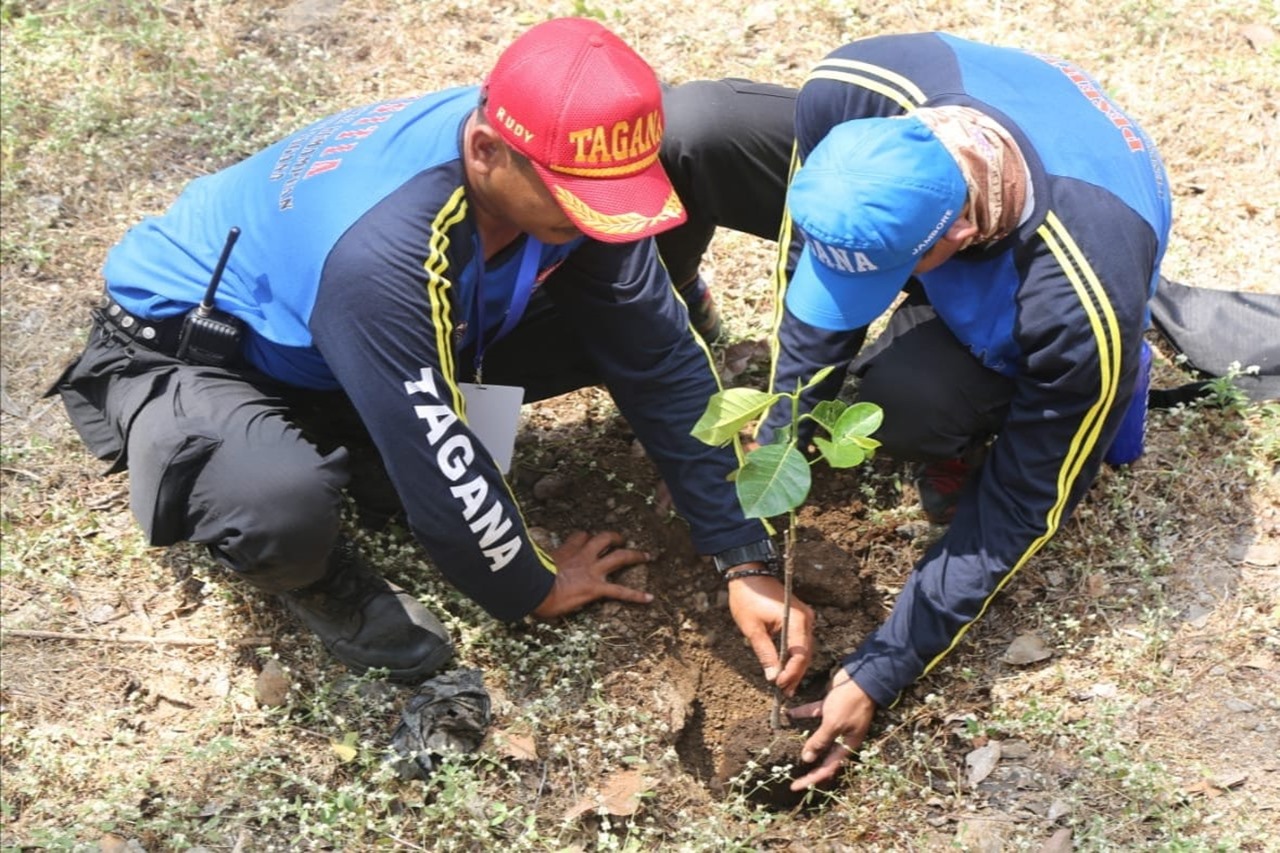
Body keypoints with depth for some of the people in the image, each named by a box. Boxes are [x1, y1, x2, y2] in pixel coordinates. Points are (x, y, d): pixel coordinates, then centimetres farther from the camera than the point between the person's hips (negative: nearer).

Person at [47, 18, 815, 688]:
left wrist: (747, 560, -13)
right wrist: (533, 589, -12)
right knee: (283, 503, -41)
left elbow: (665, 365, -13)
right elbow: (442, 471, -31)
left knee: (628, 324, -8)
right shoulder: (381, 248, -42)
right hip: (183, 350, -6)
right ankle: (315, 575, -2)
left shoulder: (565, 171, -21)